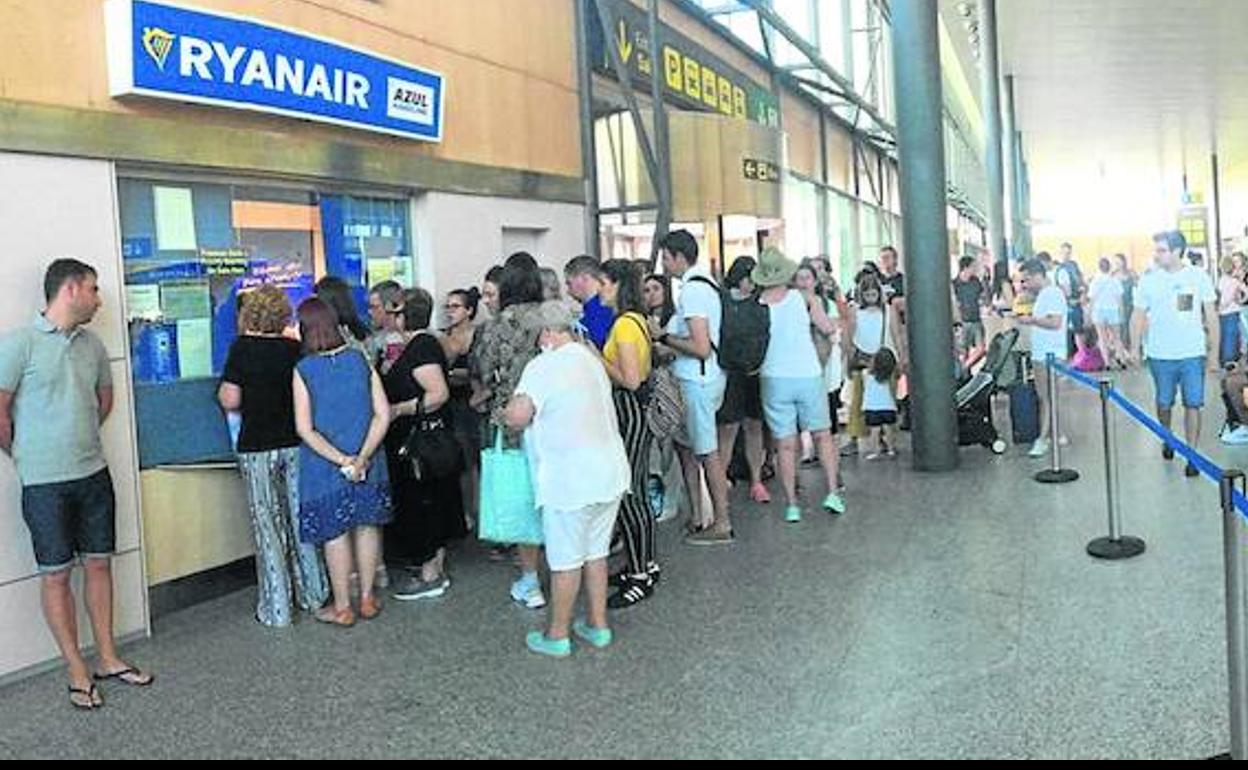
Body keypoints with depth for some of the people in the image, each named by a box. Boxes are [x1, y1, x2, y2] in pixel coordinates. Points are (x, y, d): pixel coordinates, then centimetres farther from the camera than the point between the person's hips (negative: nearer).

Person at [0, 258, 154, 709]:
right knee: (56, 573, 4)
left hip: (94, 474, 6)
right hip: (44, 484, -5)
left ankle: (107, 658, 23)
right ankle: (77, 672, 14)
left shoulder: (92, 344, 6)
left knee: (99, 563, 11)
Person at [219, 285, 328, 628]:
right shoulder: (296, 349, -1)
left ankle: (276, 609, 10)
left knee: (267, 526, 5)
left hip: (257, 448, -3)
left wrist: (222, 390, 9)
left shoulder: (243, 348, -11)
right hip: (296, 444, 3)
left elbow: (230, 401, -13)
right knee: (301, 518, 15)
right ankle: (313, 595, 26)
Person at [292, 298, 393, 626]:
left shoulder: (303, 369, -11)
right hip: (368, 466, 3)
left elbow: (304, 429, -14)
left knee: (335, 534, 8)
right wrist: (362, 457, -10)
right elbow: (383, 414, -8)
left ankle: (343, 607, 19)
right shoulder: (360, 359, -3)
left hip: (324, 467, -3)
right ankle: (367, 598, 26)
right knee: (367, 526, 16)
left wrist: (341, 460, -14)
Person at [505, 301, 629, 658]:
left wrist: (509, 415, -1)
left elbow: (516, 416, -23)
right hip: (609, 471, 8)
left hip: (570, 479, -7)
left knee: (566, 560, 5)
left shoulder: (544, 365, -15)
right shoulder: (592, 359, 10)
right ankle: (598, 625, 28)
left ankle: (557, 635, 18)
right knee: (596, 551, 18)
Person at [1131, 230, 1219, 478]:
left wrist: (1214, 352, 1)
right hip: (1160, 354, 1)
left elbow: (1211, 316, 3)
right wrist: (1136, 348, -4)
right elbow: (1139, 316, 4)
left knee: (1193, 404, -3)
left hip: (1193, 353, -1)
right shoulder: (1148, 280, -1)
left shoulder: (1199, 277, -2)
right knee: (1164, 403, 13)